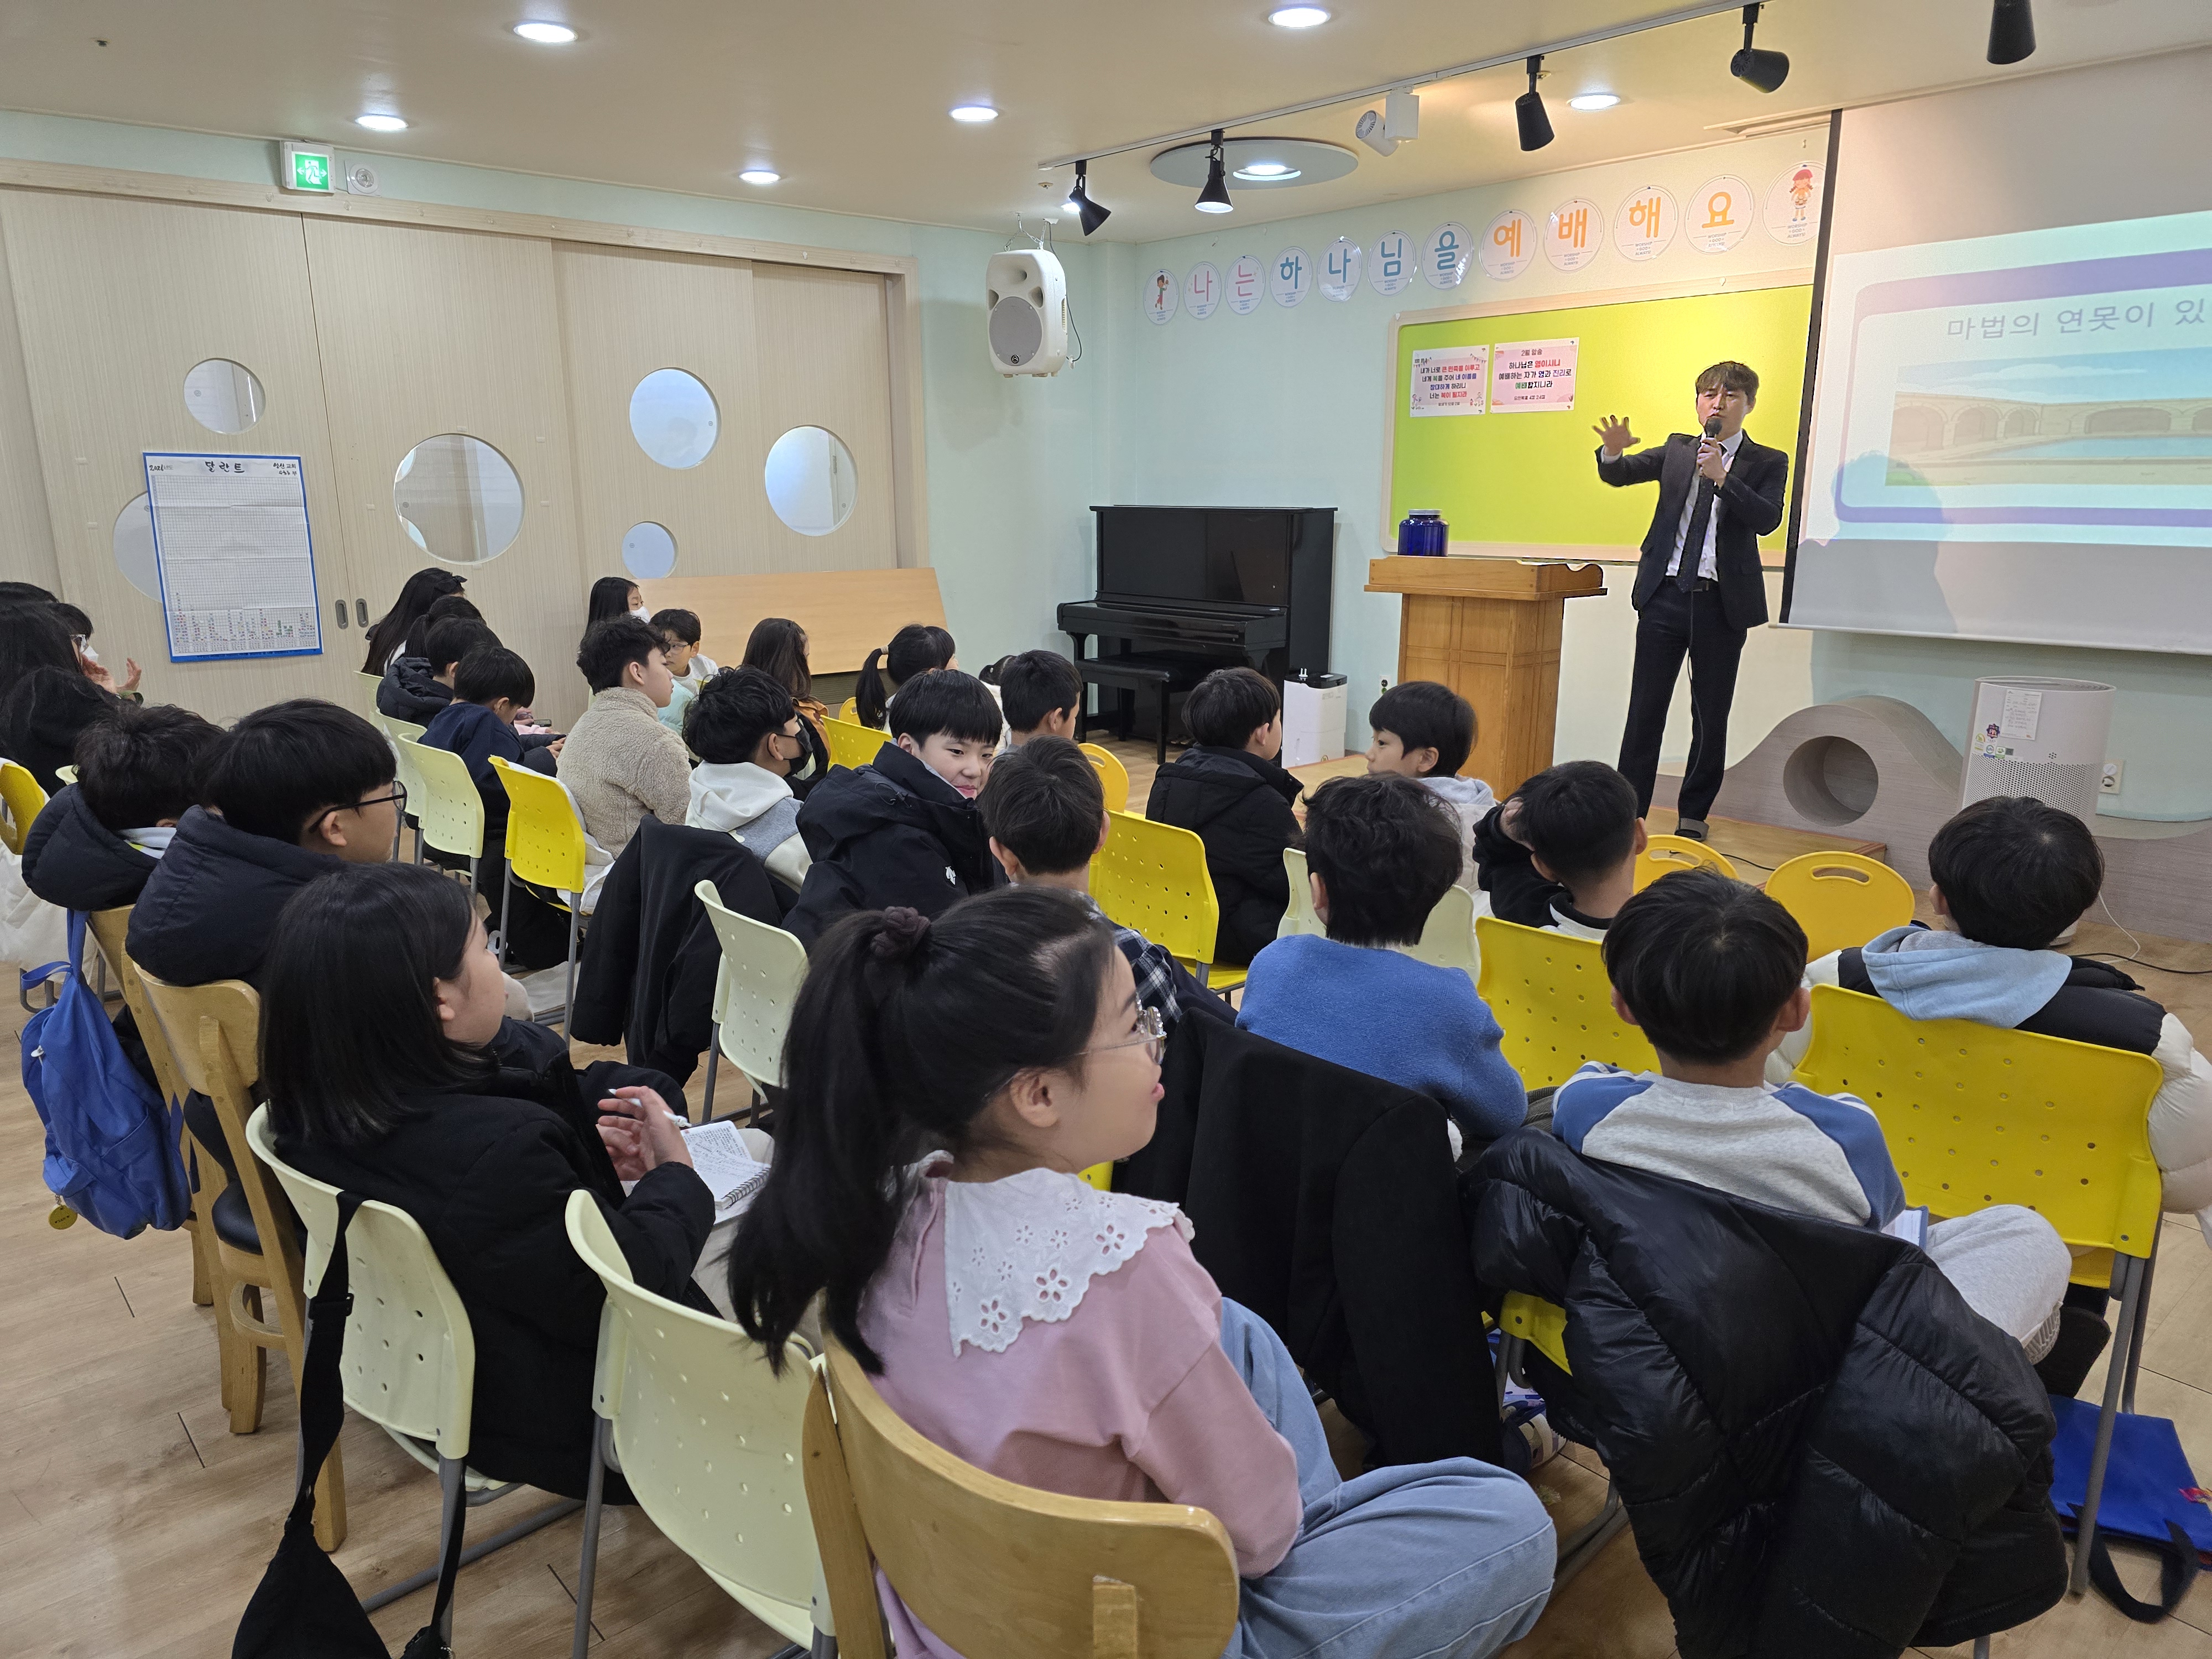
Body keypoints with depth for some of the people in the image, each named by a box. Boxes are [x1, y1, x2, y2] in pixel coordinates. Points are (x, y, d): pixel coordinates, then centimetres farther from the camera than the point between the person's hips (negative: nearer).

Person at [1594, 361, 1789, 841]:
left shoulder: (1767, 462, 5)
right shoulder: (1678, 449, 13)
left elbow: (1767, 519, -11)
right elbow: (1619, 475, 3)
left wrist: (1723, 477, -21)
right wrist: (1612, 452, -20)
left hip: (1722, 602, -1)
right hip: (1666, 594, 1)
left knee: (1711, 716, 5)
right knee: (1645, 709, 1)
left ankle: (1694, 817, 17)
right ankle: (1628, 813, 6)